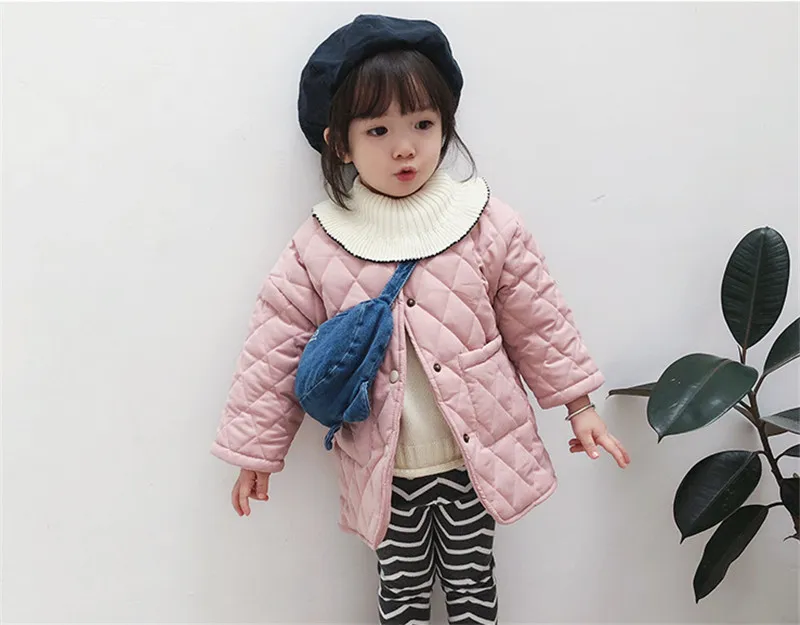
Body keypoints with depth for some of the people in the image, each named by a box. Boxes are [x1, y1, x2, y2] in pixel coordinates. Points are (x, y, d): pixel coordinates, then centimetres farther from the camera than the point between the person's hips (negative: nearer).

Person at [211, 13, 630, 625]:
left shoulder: (487, 223, -9)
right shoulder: (318, 247, -10)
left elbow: (538, 321, -1)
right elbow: (277, 349, -5)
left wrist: (579, 404, 4)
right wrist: (256, 449, 0)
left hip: (477, 454, 1)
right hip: (385, 465, 0)